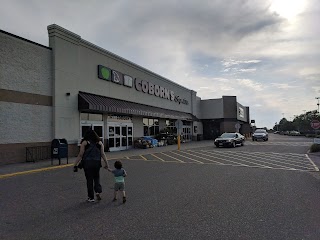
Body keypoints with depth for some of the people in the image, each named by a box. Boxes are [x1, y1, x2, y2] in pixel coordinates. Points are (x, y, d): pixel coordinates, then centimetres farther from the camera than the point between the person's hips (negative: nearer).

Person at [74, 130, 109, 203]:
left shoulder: (85, 143, 0)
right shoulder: (99, 143, 6)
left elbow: (80, 155, -4)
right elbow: (103, 154, 1)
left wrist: (75, 165, 0)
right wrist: (106, 163, 3)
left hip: (87, 163, -1)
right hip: (97, 163, 2)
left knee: (89, 180, 8)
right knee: (96, 178, 18)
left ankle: (91, 198, 16)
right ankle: (98, 191, -2)